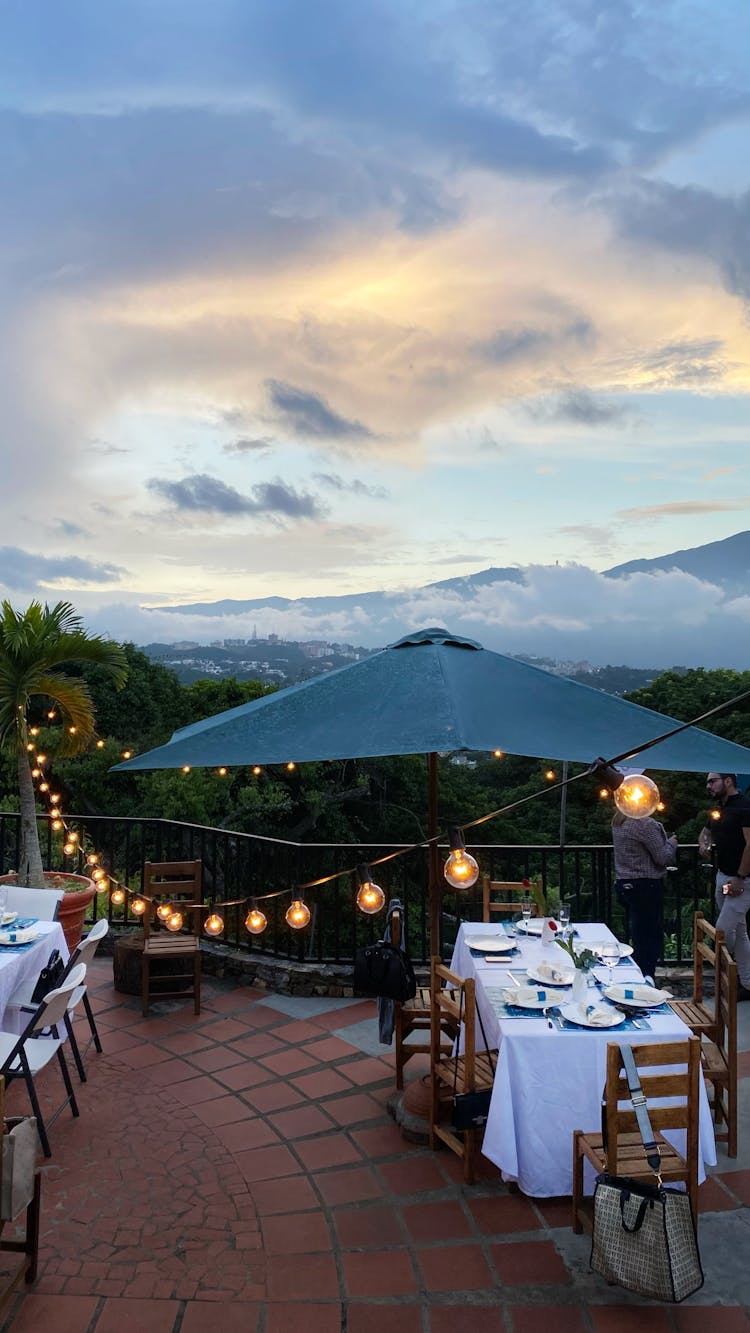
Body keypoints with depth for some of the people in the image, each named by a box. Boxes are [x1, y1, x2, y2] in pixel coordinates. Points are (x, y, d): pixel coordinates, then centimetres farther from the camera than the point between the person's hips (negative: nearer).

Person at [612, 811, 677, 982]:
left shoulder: (618, 822, 8)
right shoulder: (646, 824, -19)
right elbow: (663, 857, -13)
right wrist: (671, 843, 7)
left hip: (623, 884, 8)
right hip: (645, 887, -8)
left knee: (636, 937, 16)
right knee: (650, 941, 0)